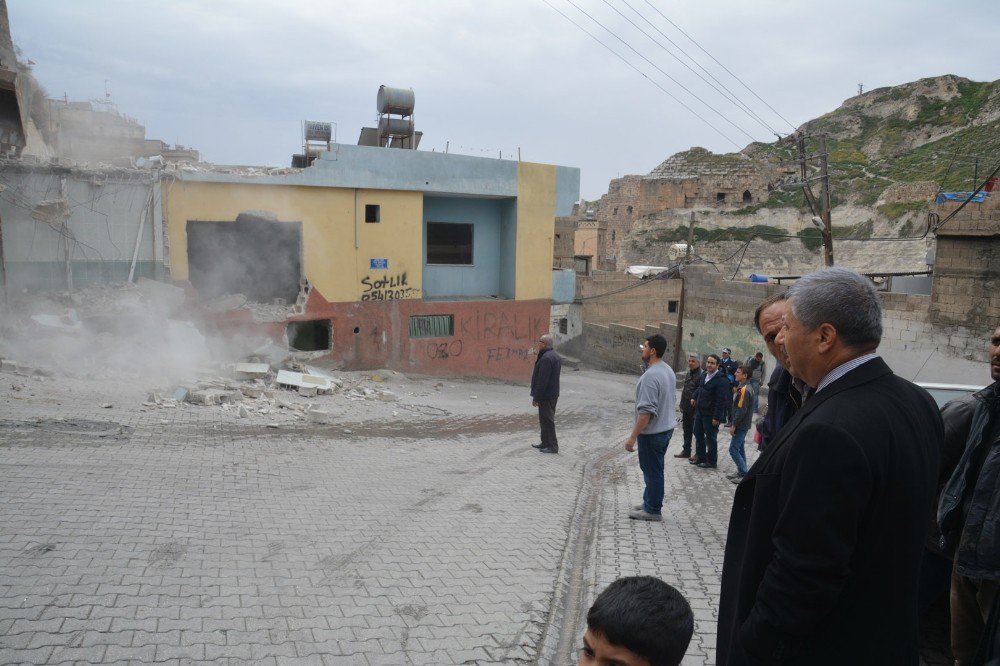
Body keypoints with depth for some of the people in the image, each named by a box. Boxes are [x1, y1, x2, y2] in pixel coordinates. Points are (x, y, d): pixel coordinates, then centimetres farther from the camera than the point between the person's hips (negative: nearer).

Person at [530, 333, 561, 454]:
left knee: (547, 421, -3)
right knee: (545, 420, 19)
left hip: (546, 396, -11)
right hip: (553, 394, 11)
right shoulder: (555, 356, 13)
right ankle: (546, 443, 28)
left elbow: (542, 381, -24)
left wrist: (536, 397, -19)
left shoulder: (546, 358, -22)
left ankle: (552, 446, 2)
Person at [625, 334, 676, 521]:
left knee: (652, 471, 2)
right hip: (666, 427, 9)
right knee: (654, 469, 19)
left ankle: (652, 510, 13)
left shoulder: (651, 375, -24)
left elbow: (646, 411, -27)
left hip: (652, 432, -9)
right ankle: (649, 502, 31)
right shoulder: (669, 371, 6)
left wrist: (632, 437, -22)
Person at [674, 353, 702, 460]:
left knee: (696, 431, 3)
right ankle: (686, 451, 28)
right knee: (686, 430, 17)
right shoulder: (689, 374, 11)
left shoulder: (701, 375, -18)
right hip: (686, 408, 9)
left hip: (695, 409, -9)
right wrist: (682, 405, 17)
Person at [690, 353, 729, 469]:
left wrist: (717, 417, -23)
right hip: (700, 411, 9)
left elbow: (721, 401, -23)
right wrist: (694, 397, 9)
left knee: (710, 438, 5)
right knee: (698, 434, 20)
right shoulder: (705, 375, 5)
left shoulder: (721, 380, -21)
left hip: (710, 415, -8)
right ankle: (700, 456, 36)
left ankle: (711, 461, 20)